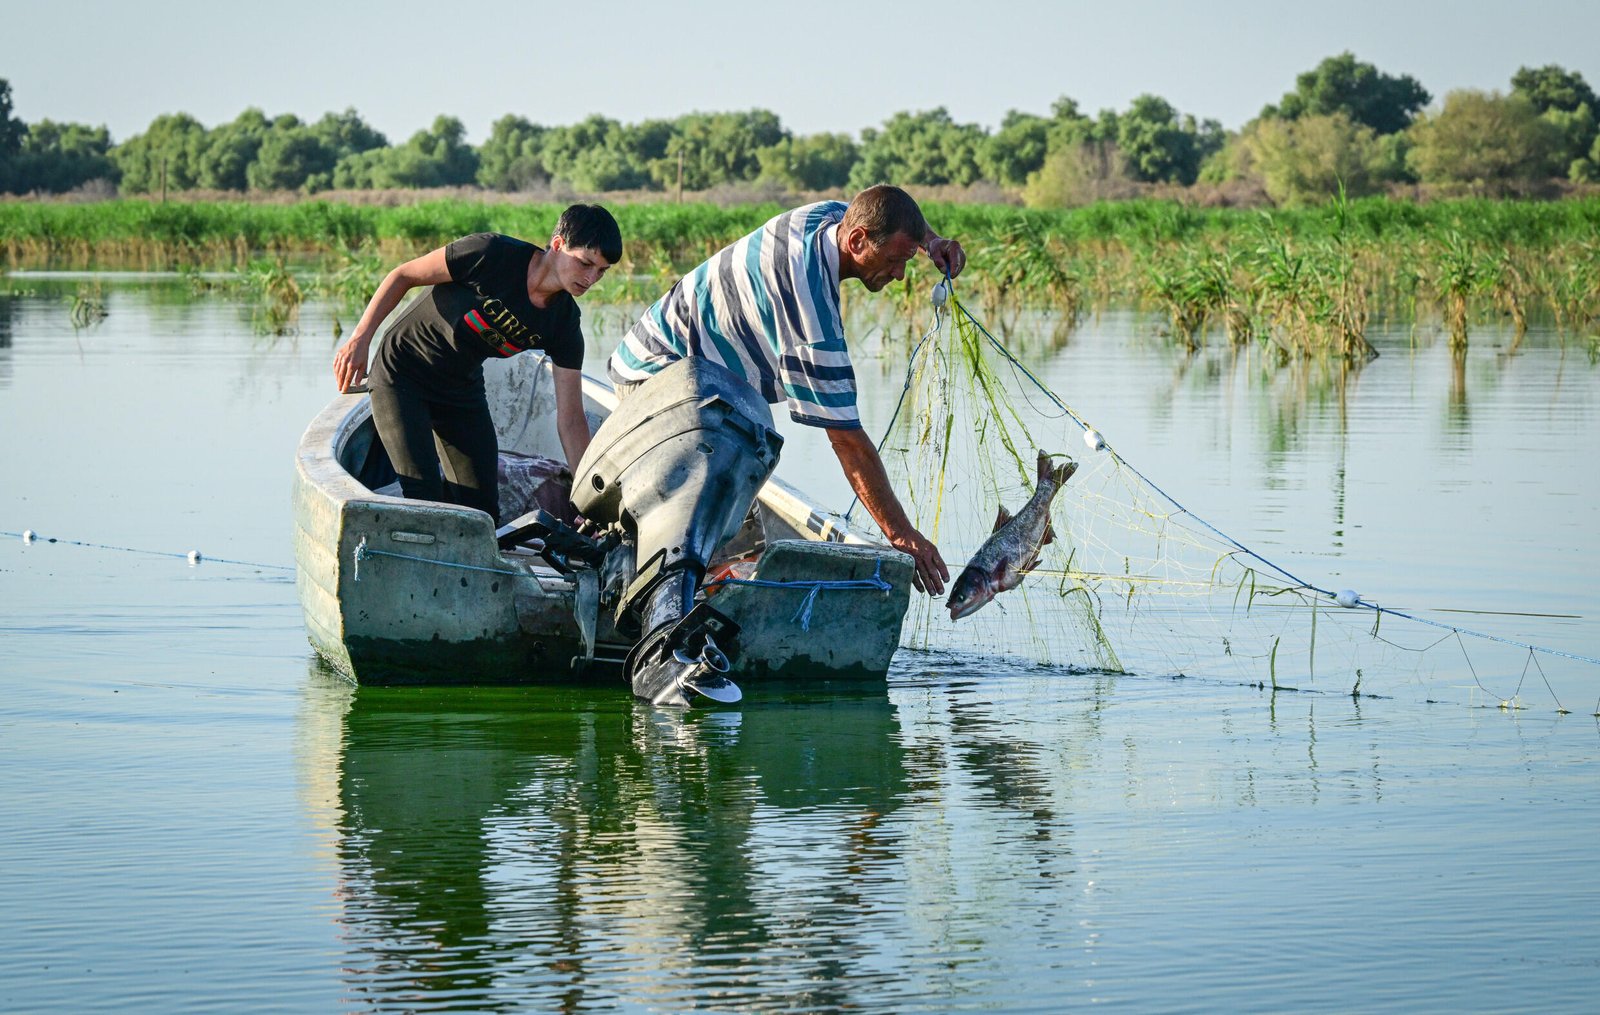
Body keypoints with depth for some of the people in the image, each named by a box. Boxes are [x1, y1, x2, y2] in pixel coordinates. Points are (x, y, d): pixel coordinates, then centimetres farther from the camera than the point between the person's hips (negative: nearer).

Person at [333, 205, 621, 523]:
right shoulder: (492, 254, -25)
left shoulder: (564, 323, -11)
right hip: (401, 376, -6)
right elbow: (403, 276, -14)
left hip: (463, 389, 6)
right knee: (424, 496, -18)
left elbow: (571, 417, -9)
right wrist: (359, 340, -16)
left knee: (483, 510, 0)